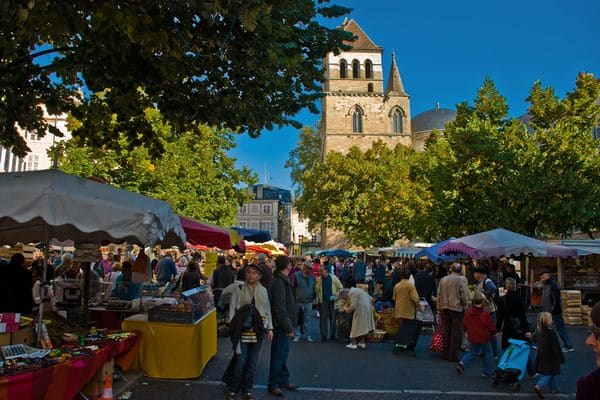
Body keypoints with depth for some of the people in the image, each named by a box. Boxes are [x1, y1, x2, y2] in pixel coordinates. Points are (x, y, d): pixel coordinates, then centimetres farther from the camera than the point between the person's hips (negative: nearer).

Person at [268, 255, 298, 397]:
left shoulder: (283, 280, 12)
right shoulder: (279, 282, -21)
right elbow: (280, 308, -24)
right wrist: (288, 327, -21)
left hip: (284, 325, 10)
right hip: (281, 326, -10)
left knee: (283, 353, 19)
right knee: (279, 355, 1)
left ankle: (284, 381, 31)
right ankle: (273, 384, 13)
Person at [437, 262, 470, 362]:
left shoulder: (443, 279, 9)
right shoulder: (462, 279, -7)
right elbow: (464, 295, -11)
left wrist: (439, 308, 18)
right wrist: (466, 307, -1)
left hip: (444, 308, 5)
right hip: (457, 308, -5)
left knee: (446, 332, 12)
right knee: (456, 332, 2)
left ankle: (445, 354, 18)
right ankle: (453, 355, 3)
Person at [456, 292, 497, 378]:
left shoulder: (468, 312, -4)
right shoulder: (485, 314, -17)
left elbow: (465, 324, 6)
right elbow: (491, 326, -8)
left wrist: (468, 332, 25)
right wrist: (494, 332, 13)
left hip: (472, 338, 4)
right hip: (484, 338, -4)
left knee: (472, 353, 18)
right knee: (487, 353, 13)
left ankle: (462, 363, -4)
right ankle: (487, 372, 19)